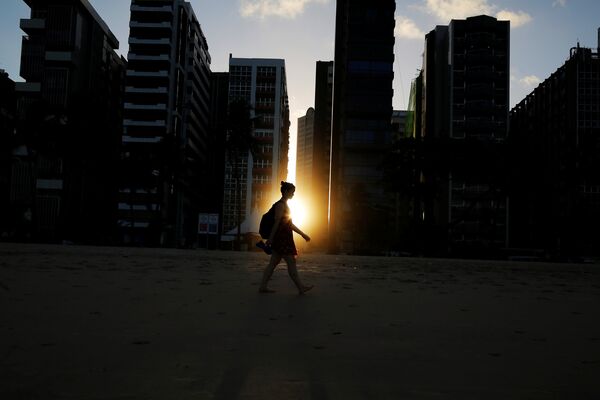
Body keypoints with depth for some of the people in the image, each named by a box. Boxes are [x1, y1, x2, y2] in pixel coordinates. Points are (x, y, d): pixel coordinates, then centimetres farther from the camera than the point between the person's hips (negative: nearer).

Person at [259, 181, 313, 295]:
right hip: (282, 238, -10)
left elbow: (290, 224, 23)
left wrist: (303, 234, 22)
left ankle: (263, 286, 9)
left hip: (284, 239, 10)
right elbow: (276, 222, -16)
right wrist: (270, 238, -19)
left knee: (273, 263, 8)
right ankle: (301, 287, -3)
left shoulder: (284, 205, 19)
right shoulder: (281, 205, -11)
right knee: (291, 262, -6)